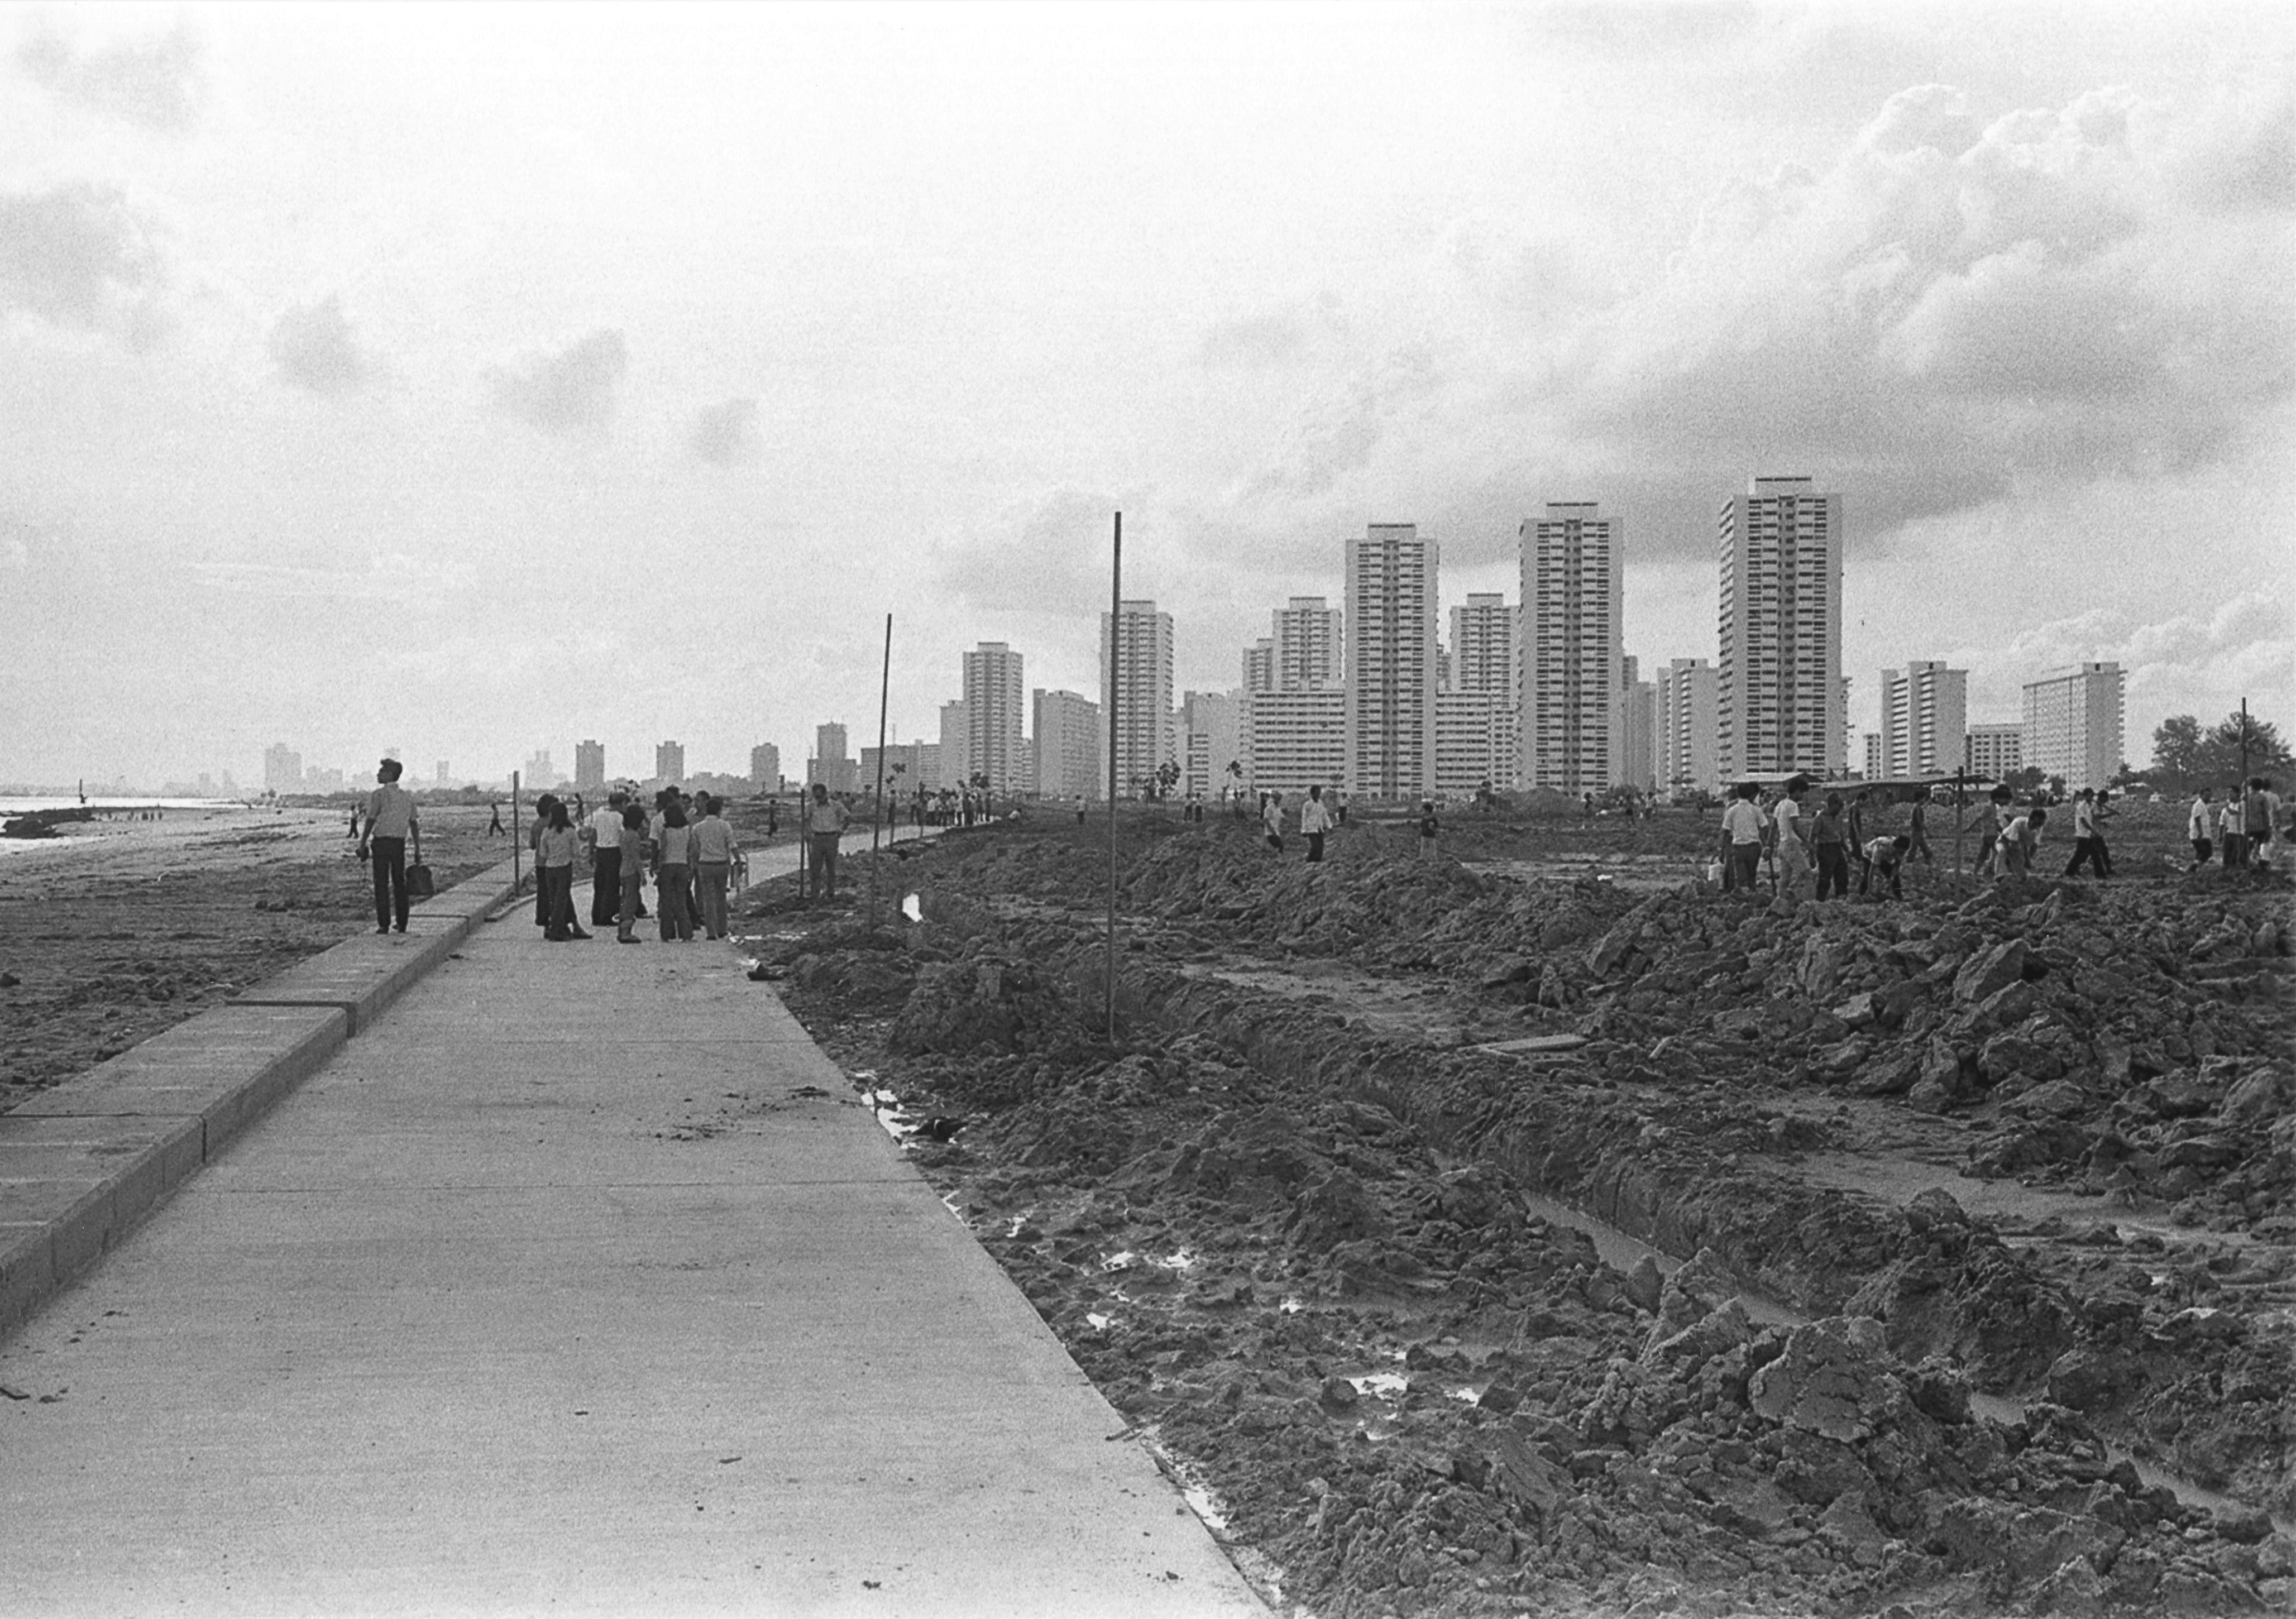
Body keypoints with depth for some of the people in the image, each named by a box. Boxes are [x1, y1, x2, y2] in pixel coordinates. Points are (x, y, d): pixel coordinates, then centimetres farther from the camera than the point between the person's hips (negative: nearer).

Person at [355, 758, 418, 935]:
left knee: (381, 883, 0)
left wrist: (363, 843, -6)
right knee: (399, 882, 10)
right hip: (400, 842, 4)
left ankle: (384, 925, -2)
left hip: (381, 841, -4)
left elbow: (371, 820, -12)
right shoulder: (407, 796, 7)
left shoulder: (379, 794, -9)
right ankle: (402, 924, 11)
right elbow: (413, 822, 9)